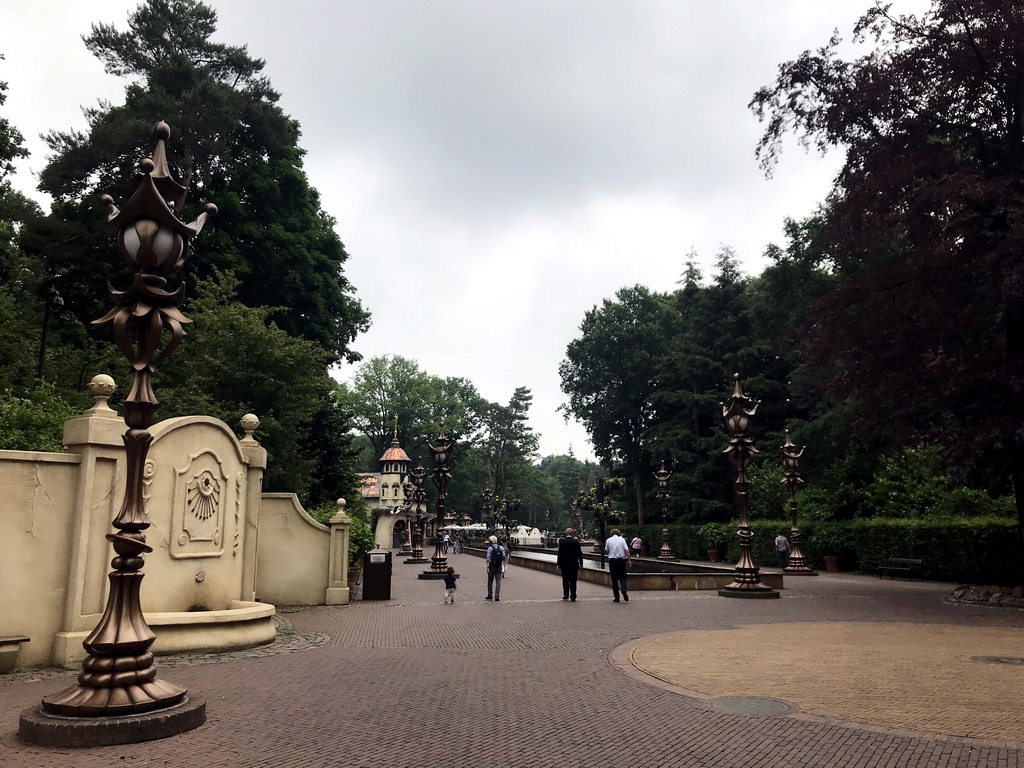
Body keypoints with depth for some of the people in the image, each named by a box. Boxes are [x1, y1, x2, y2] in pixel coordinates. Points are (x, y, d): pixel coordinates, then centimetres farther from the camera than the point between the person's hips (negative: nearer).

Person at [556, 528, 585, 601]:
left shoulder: (561, 541, -6)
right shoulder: (576, 541, -5)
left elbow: (559, 553, -4)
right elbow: (580, 553, -1)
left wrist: (559, 564, 3)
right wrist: (581, 563, 8)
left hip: (564, 564, 0)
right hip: (574, 564, 0)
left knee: (565, 580, 13)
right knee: (573, 581, 3)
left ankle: (566, 595, 18)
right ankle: (573, 597, 2)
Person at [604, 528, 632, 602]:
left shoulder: (608, 540, 3)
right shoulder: (622, 539, 3)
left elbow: (606, 552, 8)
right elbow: (627, 550, -5)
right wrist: (629, 560, -2)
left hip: (612, 560, 0)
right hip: (621, 560, 0)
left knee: (614, 579, 5)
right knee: (622, 577, 8)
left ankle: (616, 597, 5)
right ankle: (624, 591, -17)